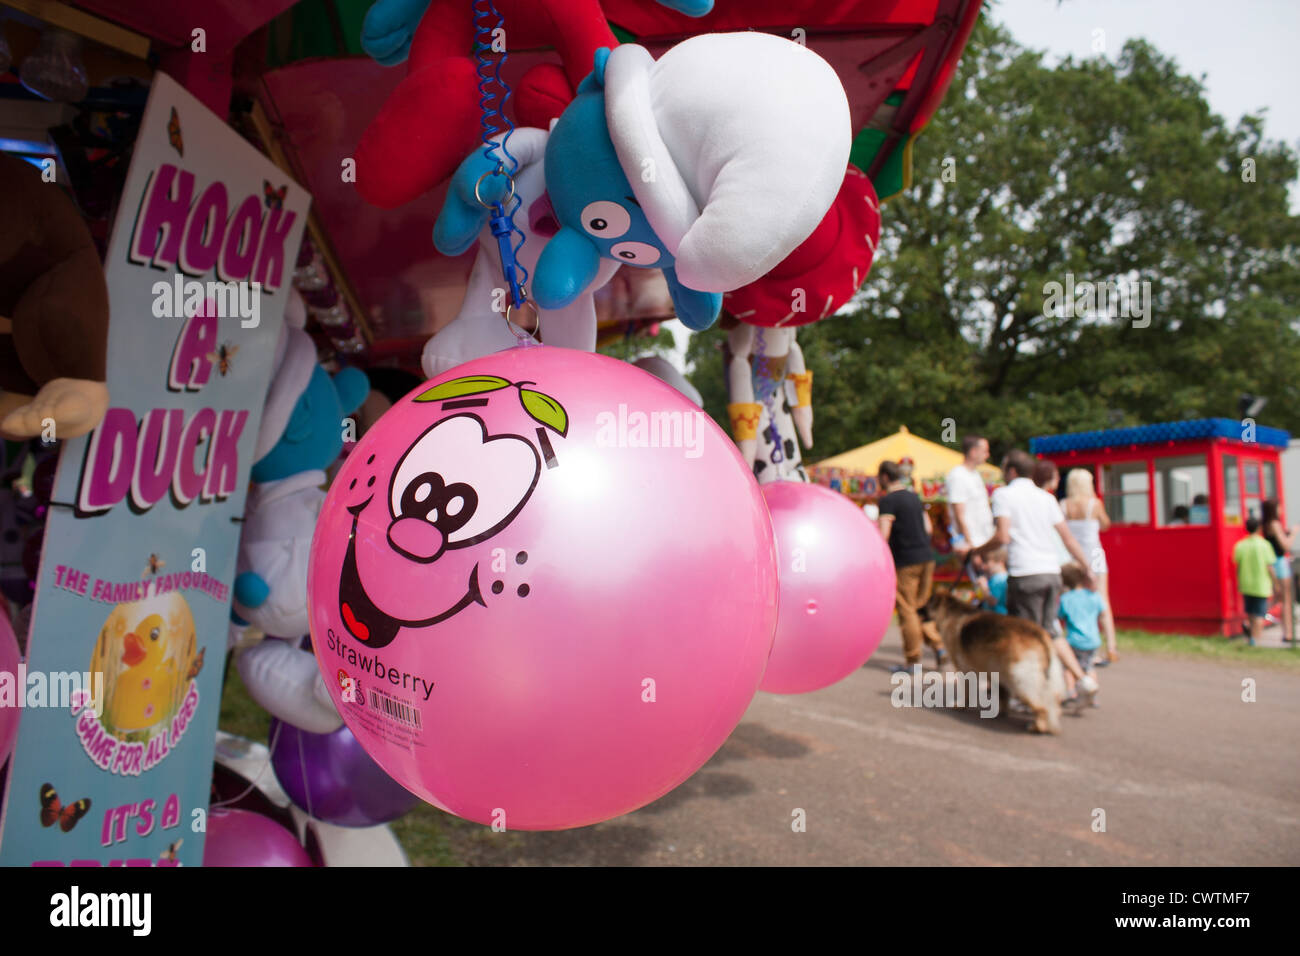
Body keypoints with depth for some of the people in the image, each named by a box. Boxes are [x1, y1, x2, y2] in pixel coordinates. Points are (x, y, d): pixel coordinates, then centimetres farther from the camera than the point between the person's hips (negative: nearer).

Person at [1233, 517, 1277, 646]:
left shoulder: (1240, 545, -2)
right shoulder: (1264, 544, -12)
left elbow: (1238, 567, 2)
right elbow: (1269, 567, -11)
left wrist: (1239, 583, 14)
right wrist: (1275, 583, 0)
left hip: (1246, 585, 3)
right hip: (1261, 586, -3)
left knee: (1250, 613, 18)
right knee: (1259, 615, 1)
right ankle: (1254, 640, -3)